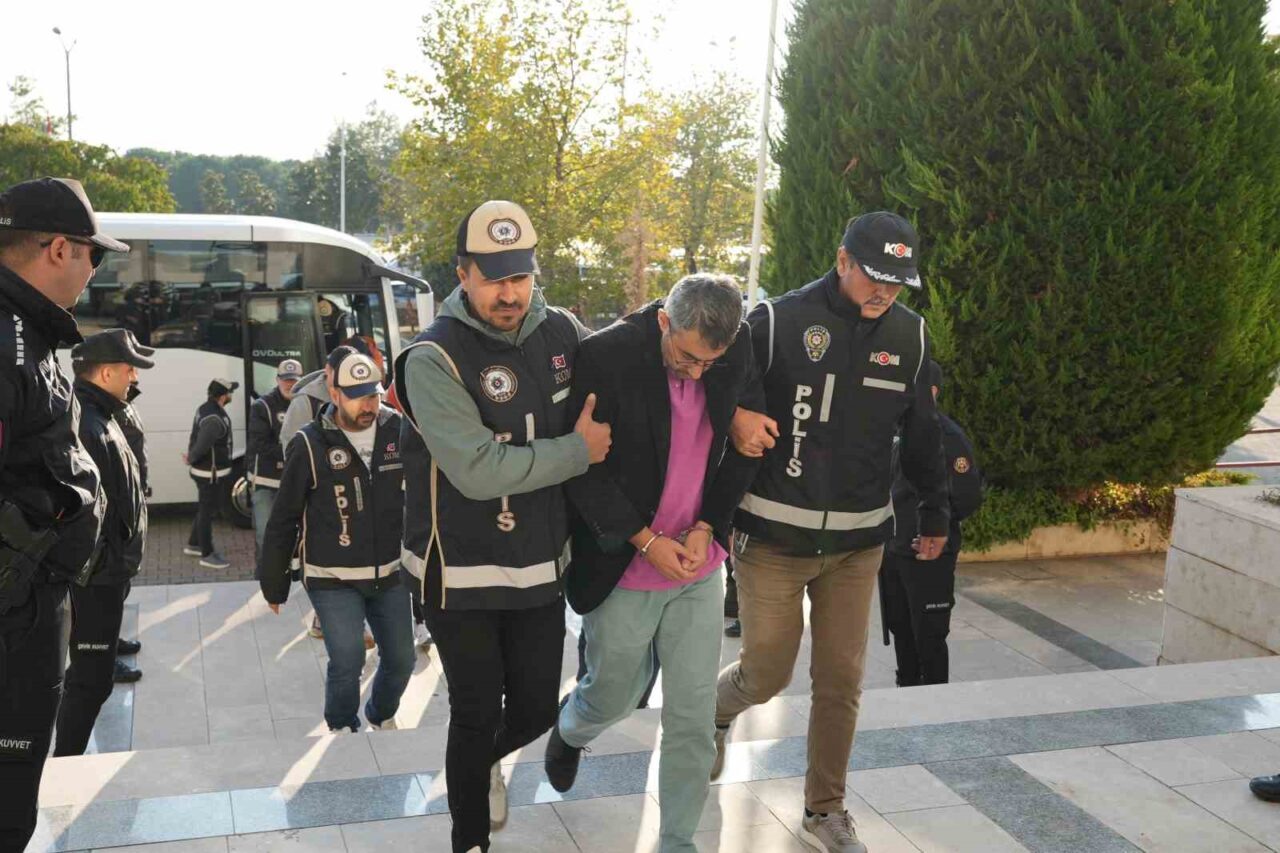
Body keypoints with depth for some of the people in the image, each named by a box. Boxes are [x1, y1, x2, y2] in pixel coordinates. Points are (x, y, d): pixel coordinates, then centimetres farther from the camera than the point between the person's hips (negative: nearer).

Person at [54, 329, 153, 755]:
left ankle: (68, 762, 35)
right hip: (96, 577, -11)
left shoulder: (101, 417, 13)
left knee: (93, 671, 21)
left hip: (107, 572, 11)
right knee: (90, 680, -3)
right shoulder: (86, 426, -22)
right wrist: (102, 569, -24)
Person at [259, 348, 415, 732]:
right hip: (334, 580, -3)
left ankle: (382, 717, 41)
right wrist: (274, 584, 1)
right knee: (347, 660, -13)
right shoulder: (310, 444, -11)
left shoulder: (397, 430, -3)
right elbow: (283, 520, -3)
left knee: (401, 659, 10)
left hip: (391, 574, 3)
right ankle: (342, 728, 16)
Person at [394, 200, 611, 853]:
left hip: (540, 565, 5)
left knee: (536, 709, 14)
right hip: (461, 573, -4)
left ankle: (485, 763, 50)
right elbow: (478, 471, -26)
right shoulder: (433, 358, -17)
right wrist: (578, 451, -17)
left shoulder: (560, 331, -2)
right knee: (476, 715, 7)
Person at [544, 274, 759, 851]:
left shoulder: (736, 358, -5)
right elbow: (583, 468, -13)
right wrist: (646, 540, -15)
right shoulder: (605, 356, -18)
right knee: (615, 695, 17)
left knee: (693, 718, 6)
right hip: (623, 567, -3)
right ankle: (569, 731, 53)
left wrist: (705, 529, -7)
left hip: (699, 566, 3)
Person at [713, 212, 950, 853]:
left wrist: (934, 511, 22)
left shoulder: (908, 335, 3)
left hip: (859, 541, 4)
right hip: (773, 536, -4)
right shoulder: (779, 321, -11)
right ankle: (714, 711, 41)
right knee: (765, 674, 5)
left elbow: (921, 431, 15)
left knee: (841, 681, 9)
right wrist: (735, 418, -25)